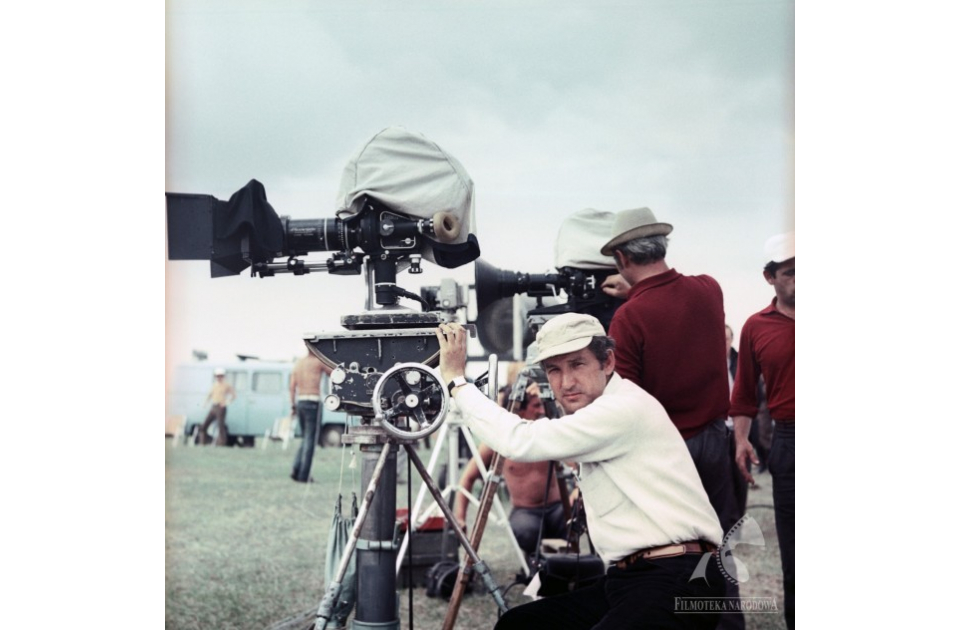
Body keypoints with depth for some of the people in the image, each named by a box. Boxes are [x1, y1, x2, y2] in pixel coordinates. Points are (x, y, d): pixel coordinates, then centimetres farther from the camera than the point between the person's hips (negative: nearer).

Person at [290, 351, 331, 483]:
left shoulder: (298, 362, 13)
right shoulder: (318, 361, -4)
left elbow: (292, 386, 11)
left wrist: (292, 405, 15)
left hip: (300, 402, 6)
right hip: (312, 402, -6)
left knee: (305, 438, 17)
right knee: (310, 439, -2)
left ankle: (296, 470, 3)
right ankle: (303, 475, -4)